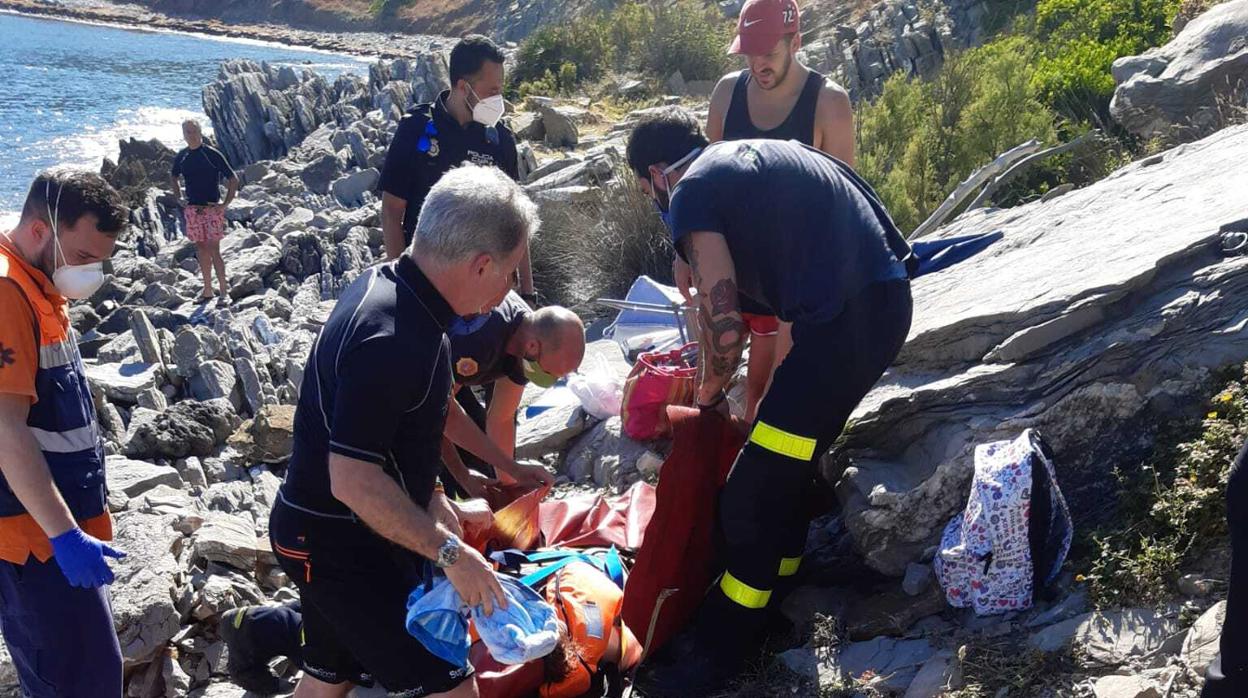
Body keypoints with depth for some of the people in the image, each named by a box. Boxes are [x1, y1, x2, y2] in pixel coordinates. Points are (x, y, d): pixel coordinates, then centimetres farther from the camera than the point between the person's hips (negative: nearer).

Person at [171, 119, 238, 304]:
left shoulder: (212, 154, -9)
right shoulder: (181, 157, 6)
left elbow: (233, 179, -7)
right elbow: (174, 178, 27)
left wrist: (226, 204, -10)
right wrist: (179, 198, 14)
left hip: (212, 208, -5)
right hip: (192, 209, 5)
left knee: (213, 250, -9)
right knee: (201, 249, 9)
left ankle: (224, 292, -6)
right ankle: (207, 290, 17)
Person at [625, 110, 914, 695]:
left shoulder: (691, 192, -1)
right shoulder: (759, 152, 24)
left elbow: (723, 323, -8)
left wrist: (711, 389, 12)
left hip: (845, 318, -9)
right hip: (888, 295, 9)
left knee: (750, 497, 1)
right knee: (783, 470, 22)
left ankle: (719, 650, 13)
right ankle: (776, 589, 35)